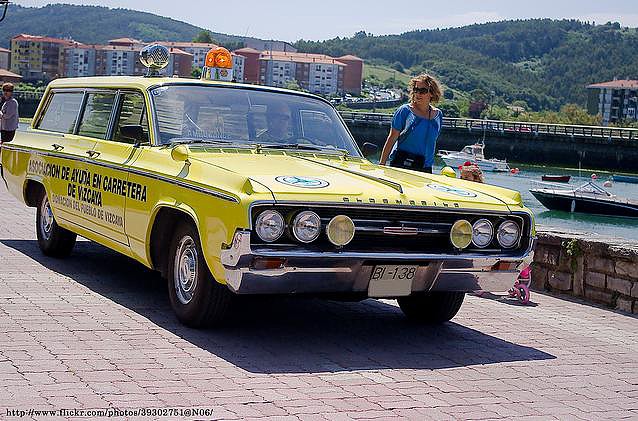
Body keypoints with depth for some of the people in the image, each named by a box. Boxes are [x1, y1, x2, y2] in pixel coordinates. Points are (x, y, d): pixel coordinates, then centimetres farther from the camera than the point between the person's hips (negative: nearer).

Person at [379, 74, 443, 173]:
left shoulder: (438, 115, 9)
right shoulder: (404, 111, -3)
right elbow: (391, 139, -2)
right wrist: (382, 164, -5)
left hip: (425, 168, 4)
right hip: (401, 165, -4)